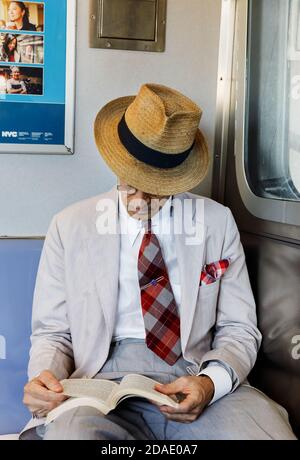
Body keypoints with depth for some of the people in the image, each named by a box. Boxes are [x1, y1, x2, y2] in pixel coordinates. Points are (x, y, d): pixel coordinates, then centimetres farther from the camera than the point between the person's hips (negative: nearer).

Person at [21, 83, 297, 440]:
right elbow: (53, 333, 10)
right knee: (72, 429, -37)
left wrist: (211, 381, -14)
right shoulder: (69, 226, 6)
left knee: (271, 429, -30)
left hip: (199, 386, 2)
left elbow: (239, 329, 7)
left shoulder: (217, 222, 7)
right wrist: (44, 378, -12)